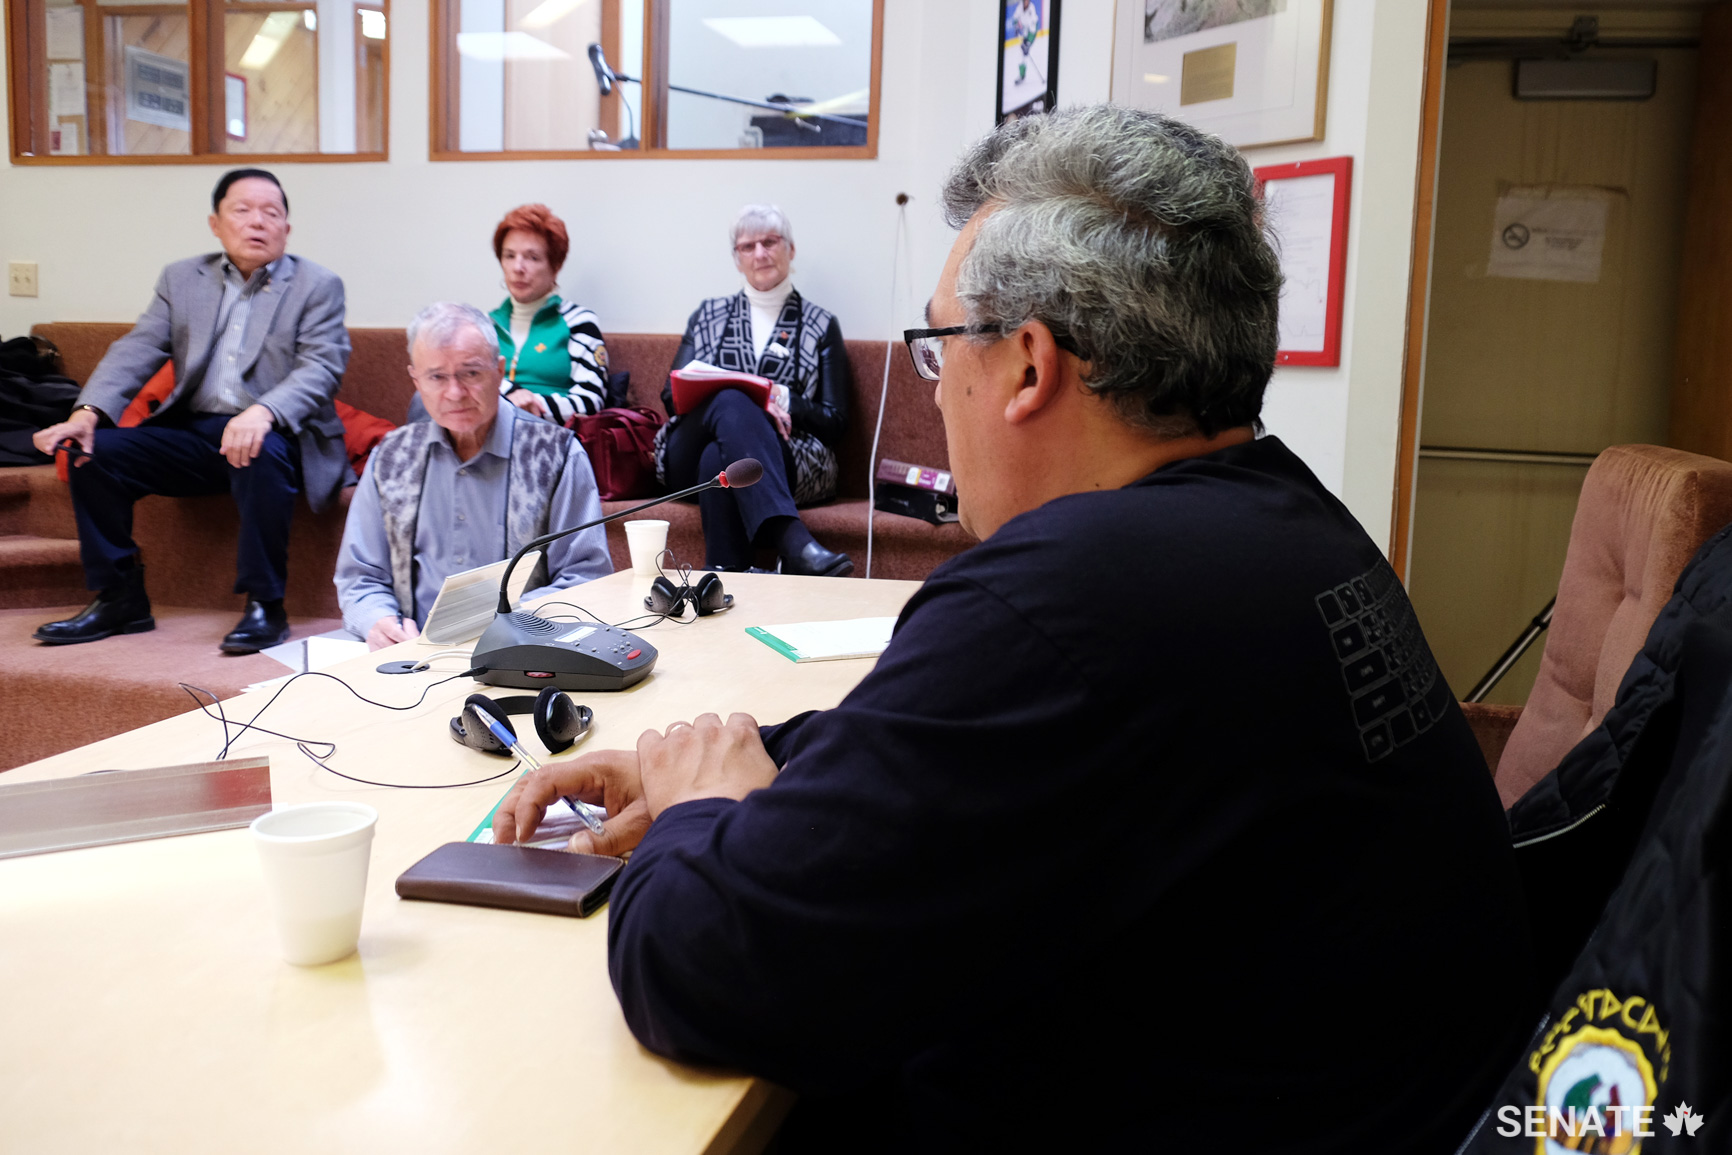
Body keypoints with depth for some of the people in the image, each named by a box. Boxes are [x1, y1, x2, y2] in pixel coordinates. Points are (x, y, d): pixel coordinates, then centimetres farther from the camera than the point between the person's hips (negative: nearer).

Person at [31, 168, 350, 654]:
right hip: (192, 433, 5)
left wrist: (263, 412, -30)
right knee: (95, 450, -13)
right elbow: (137, 350, 6)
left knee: (261, 455, -37)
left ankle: (265, 606, -26)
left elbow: (322, 367, -10)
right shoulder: (181, 279, 16)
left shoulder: (318, 286, 4)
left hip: (274, 436, -5)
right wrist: (87, 412, -13)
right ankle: (119, 599, -2)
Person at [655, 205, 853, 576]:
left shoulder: (821, 326, 17)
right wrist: (751, 400, -8)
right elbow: (672, 395, 10)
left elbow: (834, 422, 10)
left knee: (719, 459, -36)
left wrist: (783, 401, -11)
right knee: (731, 401, -35)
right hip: (689, 459, 1)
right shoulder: (708, 316, 24)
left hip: (787, 459, -1)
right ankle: (796, 544, -54)